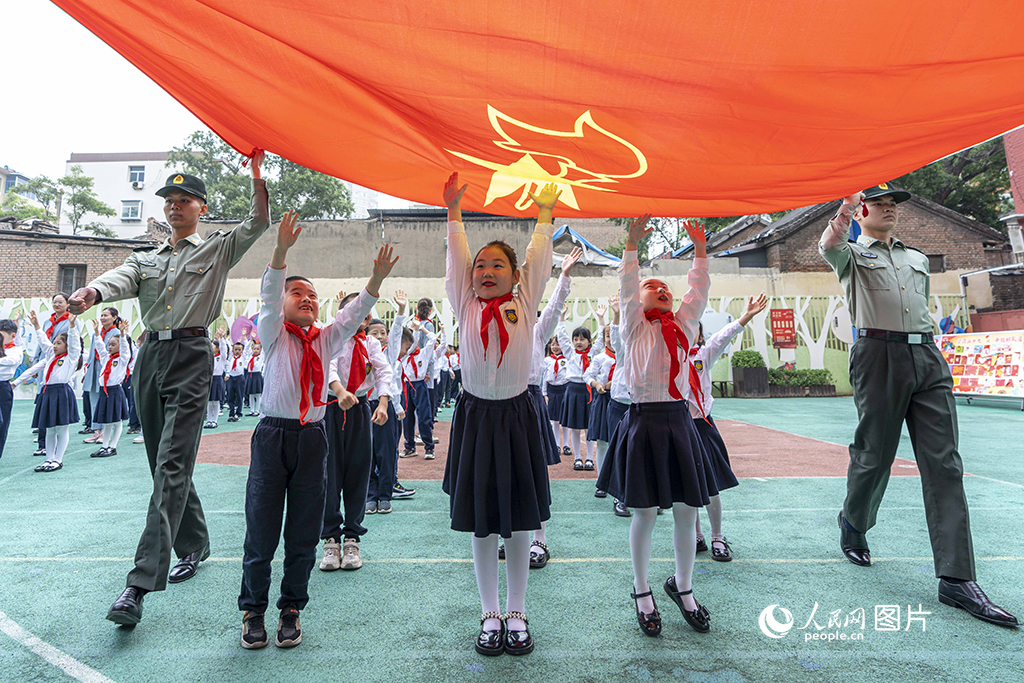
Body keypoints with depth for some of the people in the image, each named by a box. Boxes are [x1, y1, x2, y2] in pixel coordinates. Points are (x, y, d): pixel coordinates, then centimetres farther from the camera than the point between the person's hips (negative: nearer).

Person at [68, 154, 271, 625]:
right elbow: (120, 279, 0)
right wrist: (92, 292, -23)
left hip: (191, 356, -6)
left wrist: (256, 172, -8)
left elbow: (259, 222, -1)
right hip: (150, 356, 6)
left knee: (172, 467, -13)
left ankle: (141, 582, -15)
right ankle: (194, 546, 29)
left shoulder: (218, 249, 11)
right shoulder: (145, 258, 21)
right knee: (164, 464, 12)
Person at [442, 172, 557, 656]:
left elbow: (539, 258, 5)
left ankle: (517, 613, 26)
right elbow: (456, 257, 4)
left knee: (519, 522, 8)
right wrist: (454, 211, 6)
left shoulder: (524, 304, 4)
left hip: (517, 416, 0)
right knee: (481, 523, 9)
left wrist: (544, 212, 11)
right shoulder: (465, 306, 4)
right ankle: (490, 615, 26)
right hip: (476, 416, 1)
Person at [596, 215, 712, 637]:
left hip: (679, 420, 4)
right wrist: (633, 243, -13)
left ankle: (683, 587, 30)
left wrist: (700, 249, 7)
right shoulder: (634, 327, 5)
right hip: (643, 422, -4)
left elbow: (699, 290, 11)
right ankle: (642, 591, 24)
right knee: (645, 513, 4)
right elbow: (626, 288, -7)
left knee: (687, 511, 8)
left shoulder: (684, 325, 16)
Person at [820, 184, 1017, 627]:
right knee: (873, 454, 2)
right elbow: (829, 246, -16)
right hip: (878, 356, -5)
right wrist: (844, 212, -34)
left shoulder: (918, 259, 26)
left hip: (928, 358, 5)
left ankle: (957, 579, -1)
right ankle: (853, 527, 28)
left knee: (945, 465, -3)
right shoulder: (853, 254, 9)